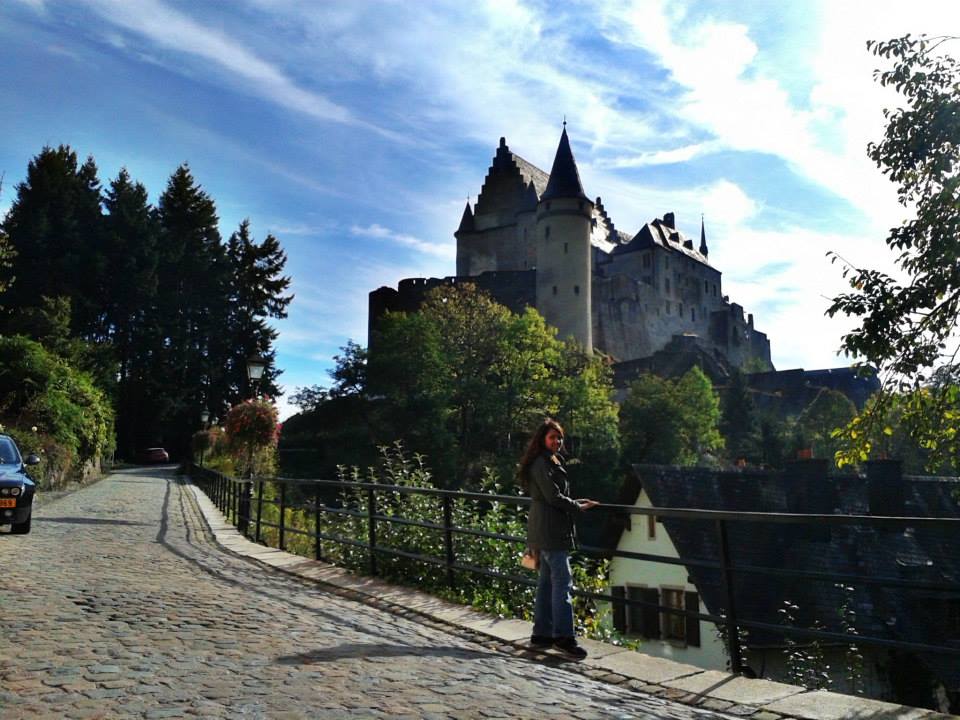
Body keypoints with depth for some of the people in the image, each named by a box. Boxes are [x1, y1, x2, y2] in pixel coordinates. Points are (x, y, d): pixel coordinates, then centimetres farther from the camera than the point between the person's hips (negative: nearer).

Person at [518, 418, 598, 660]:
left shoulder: (551, 461, 19)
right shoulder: (541, 463, -12)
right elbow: (553, 497, -17)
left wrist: (578, 502, 14)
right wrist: (579, 507, -6)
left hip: (546, 530, 11)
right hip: (550, 529, -11)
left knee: (546, 582, 13)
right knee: (562, 582, -12)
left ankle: (542, 634, 19)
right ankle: (563, 637, -12)